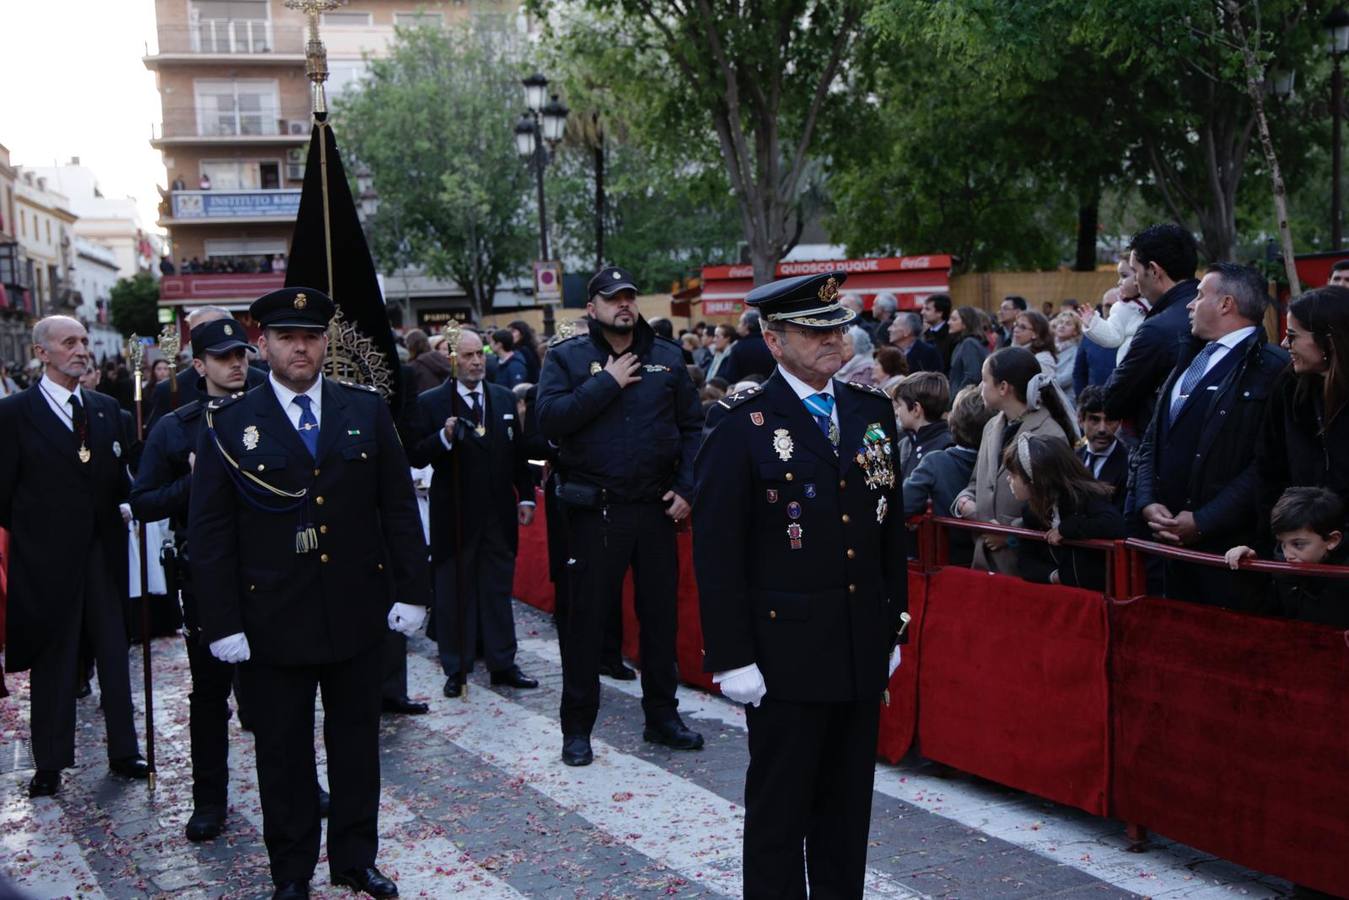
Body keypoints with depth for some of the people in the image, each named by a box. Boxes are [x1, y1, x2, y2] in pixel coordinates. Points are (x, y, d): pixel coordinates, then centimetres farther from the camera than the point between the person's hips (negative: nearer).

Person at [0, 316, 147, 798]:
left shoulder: (106, 409, 9)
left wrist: (126, 506, -3)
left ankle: (124, 750, 21)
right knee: (53, 659, 7)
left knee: (115, 653, 9)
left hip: (103, 551, 4)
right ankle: (50, 763, 20)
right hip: (48, 558, -4)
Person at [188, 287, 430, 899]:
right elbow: (209, 532, -3)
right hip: (272, 621, -2)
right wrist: (222, 623, -8)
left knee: (356, 741, 13)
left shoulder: (367, 410, 4)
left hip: (359, 613, 2)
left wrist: (411, 591, 0)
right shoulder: (229, 424, -3)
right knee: (282, 752, 10)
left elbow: (399, 507, 5)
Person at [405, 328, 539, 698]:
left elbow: (518, 452, 12)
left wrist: (526, 497, 7)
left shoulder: (505, 398, 9)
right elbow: (416, 457, -10)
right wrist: (444, 438, -26)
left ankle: (502, 664, 19)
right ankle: (456, 668, 16)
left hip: (499, 513, 3)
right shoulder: (430, 402, -4)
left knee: (498, 591, 10)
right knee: (453, 593, 6)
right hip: (455, 515, -3)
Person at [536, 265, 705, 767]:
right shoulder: (566, 358, 0)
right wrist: (608, 383, -15)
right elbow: (549, 419, -16)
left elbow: (692, 426, 9)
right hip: (595, 511, -3)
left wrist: (686, 488, -2)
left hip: (656, 507, 3)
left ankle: (662, 716, 26)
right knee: (586, 617, 4)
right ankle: (577, 727, 16)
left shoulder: (667, 357, 8)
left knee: (661, 613, 11)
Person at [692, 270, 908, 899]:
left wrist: (893, 627, 12)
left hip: (864, 647, 5)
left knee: (848, 803, 16)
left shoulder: (872, 411, 8)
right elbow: (716, 550, -10)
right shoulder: (744, 423, -9)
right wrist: (731, 657, -13)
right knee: (779, 807, 8)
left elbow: (891, 527, 13)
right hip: (786, 650, -5)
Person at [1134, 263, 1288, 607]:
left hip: (1227, 544, -7)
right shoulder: (1189, 361, 16)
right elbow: (1152, 441, 17)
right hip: (1171, 537, 7)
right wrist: (1148, 502, 1)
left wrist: (1201, 521, -17)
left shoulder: (1271, 368, -9)